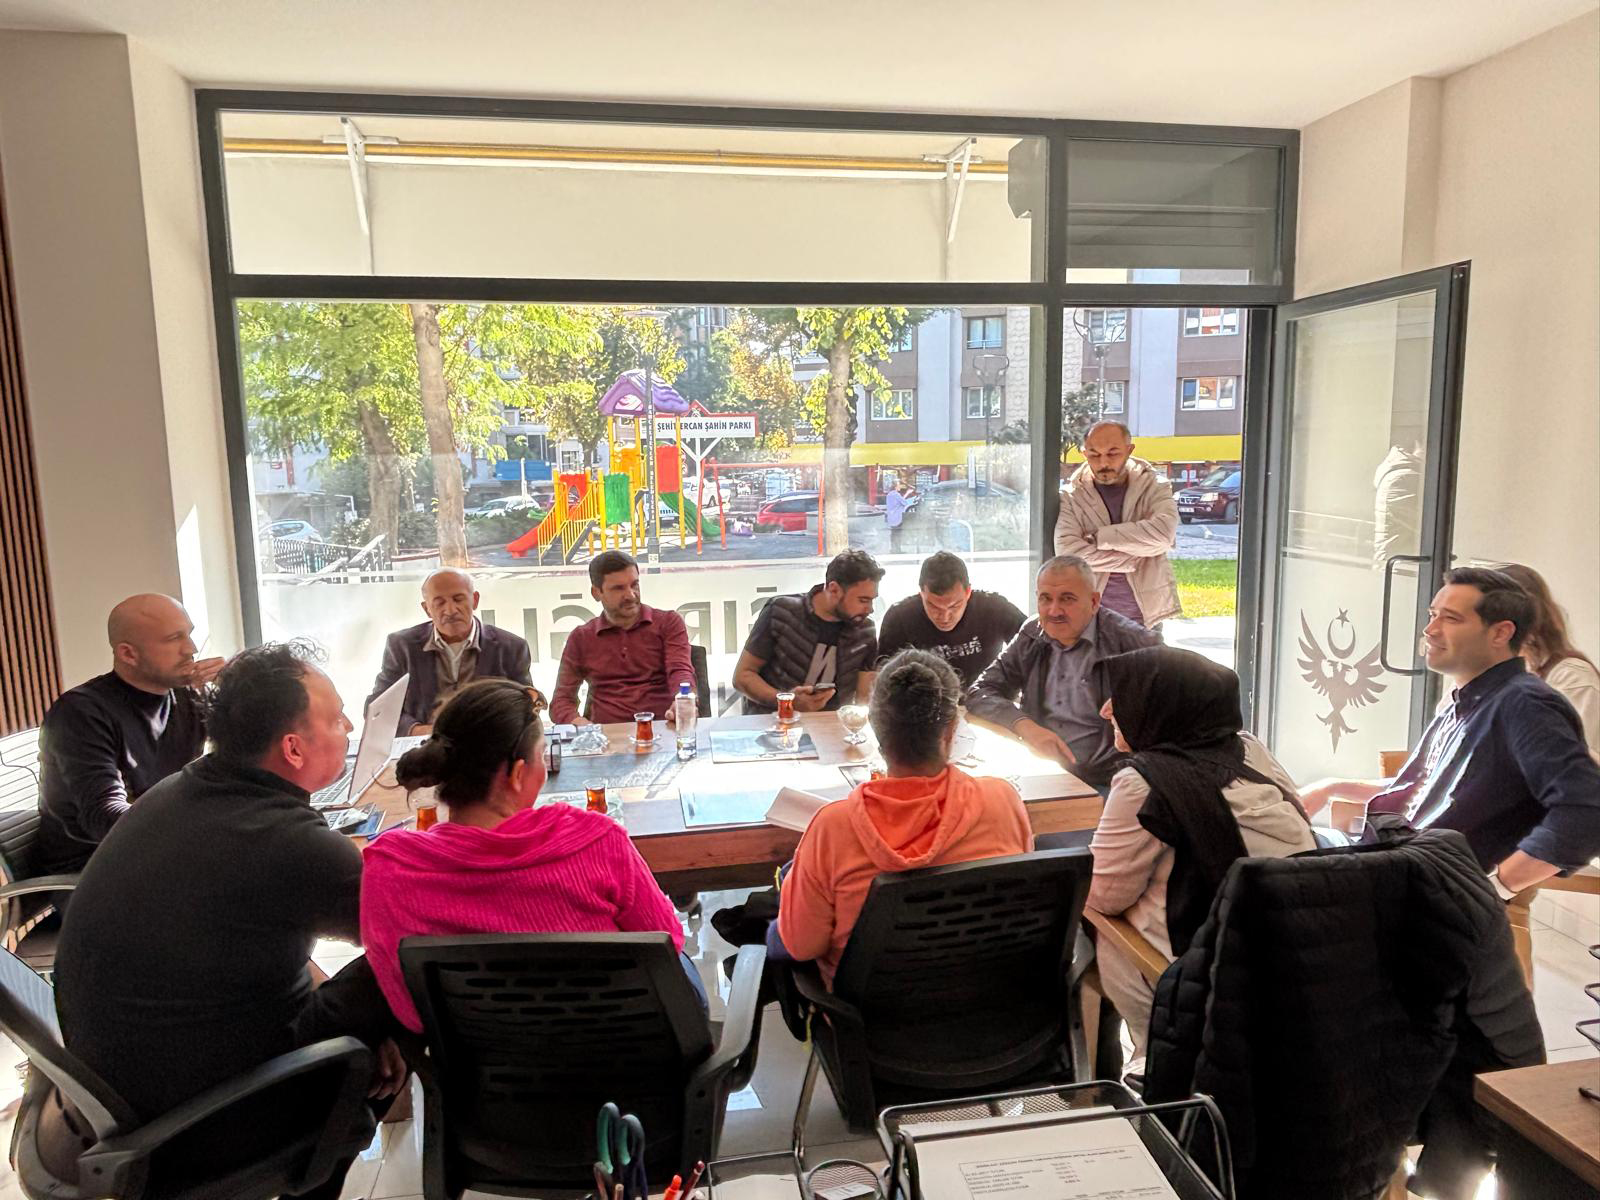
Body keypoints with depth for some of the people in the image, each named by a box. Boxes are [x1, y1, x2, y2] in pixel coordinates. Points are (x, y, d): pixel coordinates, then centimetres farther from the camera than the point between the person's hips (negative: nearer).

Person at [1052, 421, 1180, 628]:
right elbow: (1068, 551, -16)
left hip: (1146, 618, 1)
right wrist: (1137, 559, -14)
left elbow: (1163, 533, -19)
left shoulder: (1153, 489, 2)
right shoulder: (1071, 497, 0)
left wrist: (1098, 537, -16)